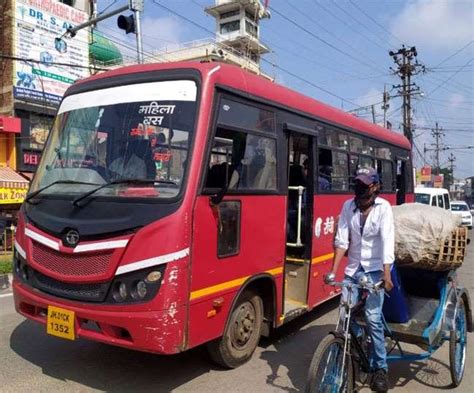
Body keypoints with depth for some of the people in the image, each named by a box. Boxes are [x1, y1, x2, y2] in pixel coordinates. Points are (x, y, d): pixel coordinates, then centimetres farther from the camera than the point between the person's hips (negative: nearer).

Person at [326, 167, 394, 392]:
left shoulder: (383, 208, -9)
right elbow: (341, 241, -4)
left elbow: (387, 241, -19)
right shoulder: (348, 206, -1)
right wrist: (333, 271, -12)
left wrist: (386, 274, -29)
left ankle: (380, 368, 9)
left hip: (375, 269, -3)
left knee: (372, 317, -10)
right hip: (353, 268, 3)